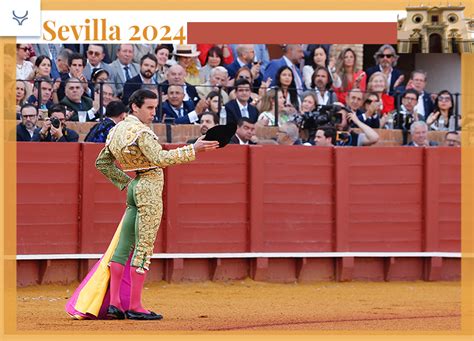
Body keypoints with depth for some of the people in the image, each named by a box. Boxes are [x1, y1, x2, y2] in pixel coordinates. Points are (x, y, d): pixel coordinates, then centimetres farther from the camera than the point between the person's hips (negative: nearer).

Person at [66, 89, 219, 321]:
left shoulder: (117, 131, 13)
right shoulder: (140, 131, -14)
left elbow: (102, 163, 21)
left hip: (135, 188, 9)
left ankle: (113, 302, 10)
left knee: (123, 246, 9)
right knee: (144, 247, -6)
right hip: (150, 188, -9)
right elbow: (160, 158, -26)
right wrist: (193, 150, -26)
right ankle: (134, 306, -5)